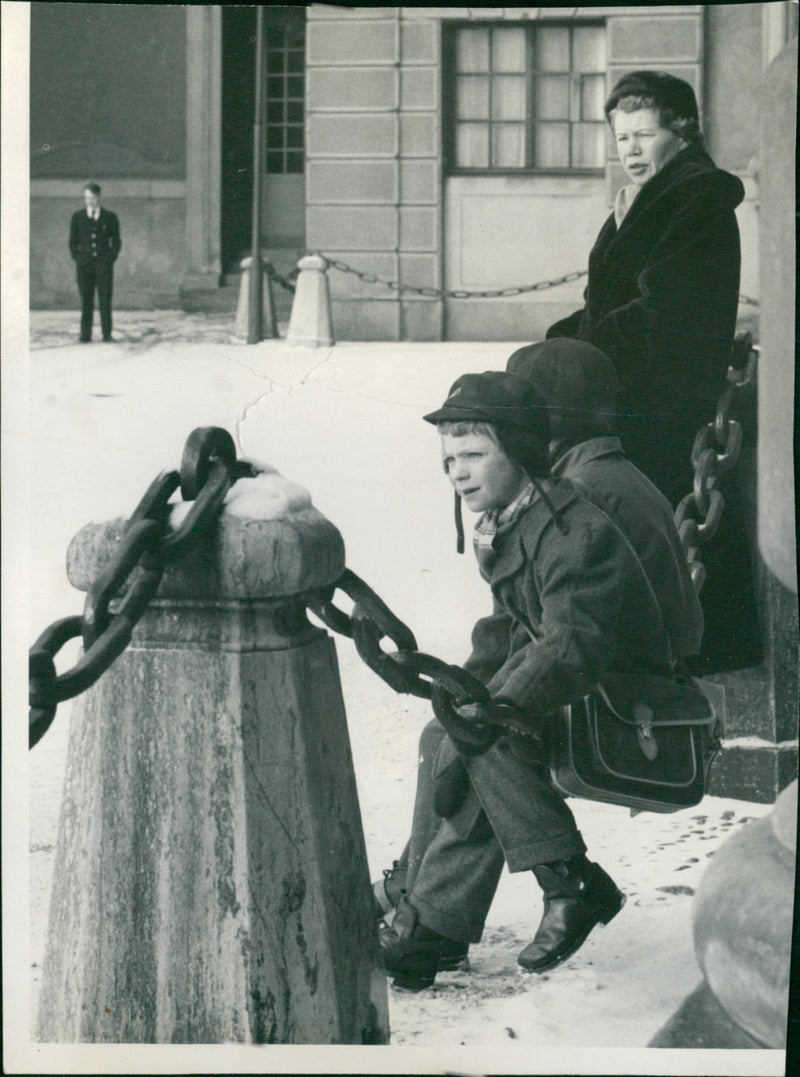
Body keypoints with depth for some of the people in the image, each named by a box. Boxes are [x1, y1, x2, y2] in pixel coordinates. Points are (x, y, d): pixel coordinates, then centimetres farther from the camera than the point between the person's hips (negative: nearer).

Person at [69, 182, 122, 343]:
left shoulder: (110, 217, 7)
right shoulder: (77, 217, 10)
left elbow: (116, 242, 10)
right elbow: (73, 242, 13)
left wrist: (110, 259, -2)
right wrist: (78, 259, 0)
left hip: (104, 264, -1)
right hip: (84, 265, 1)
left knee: (105, 300, -4)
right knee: (86, 301, -1)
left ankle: (107, 334, -2)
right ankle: (85, 335, 0)